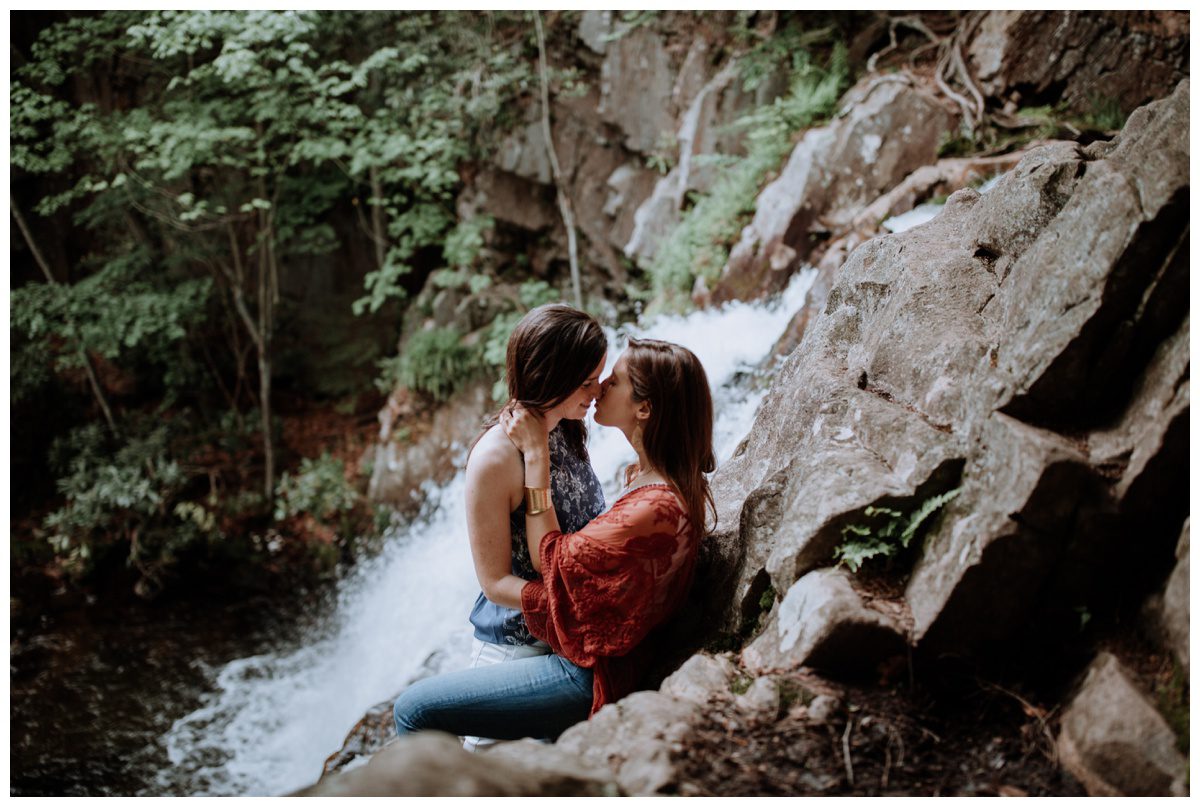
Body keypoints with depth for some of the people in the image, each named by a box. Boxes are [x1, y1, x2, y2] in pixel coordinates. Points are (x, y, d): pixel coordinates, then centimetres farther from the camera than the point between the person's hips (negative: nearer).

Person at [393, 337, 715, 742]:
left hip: (587, 678, -10)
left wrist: (535, 454, -16)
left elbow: (549, 561, -18)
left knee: (414, 709, -6)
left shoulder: (654, 509, -29)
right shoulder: (677, 481, 1)